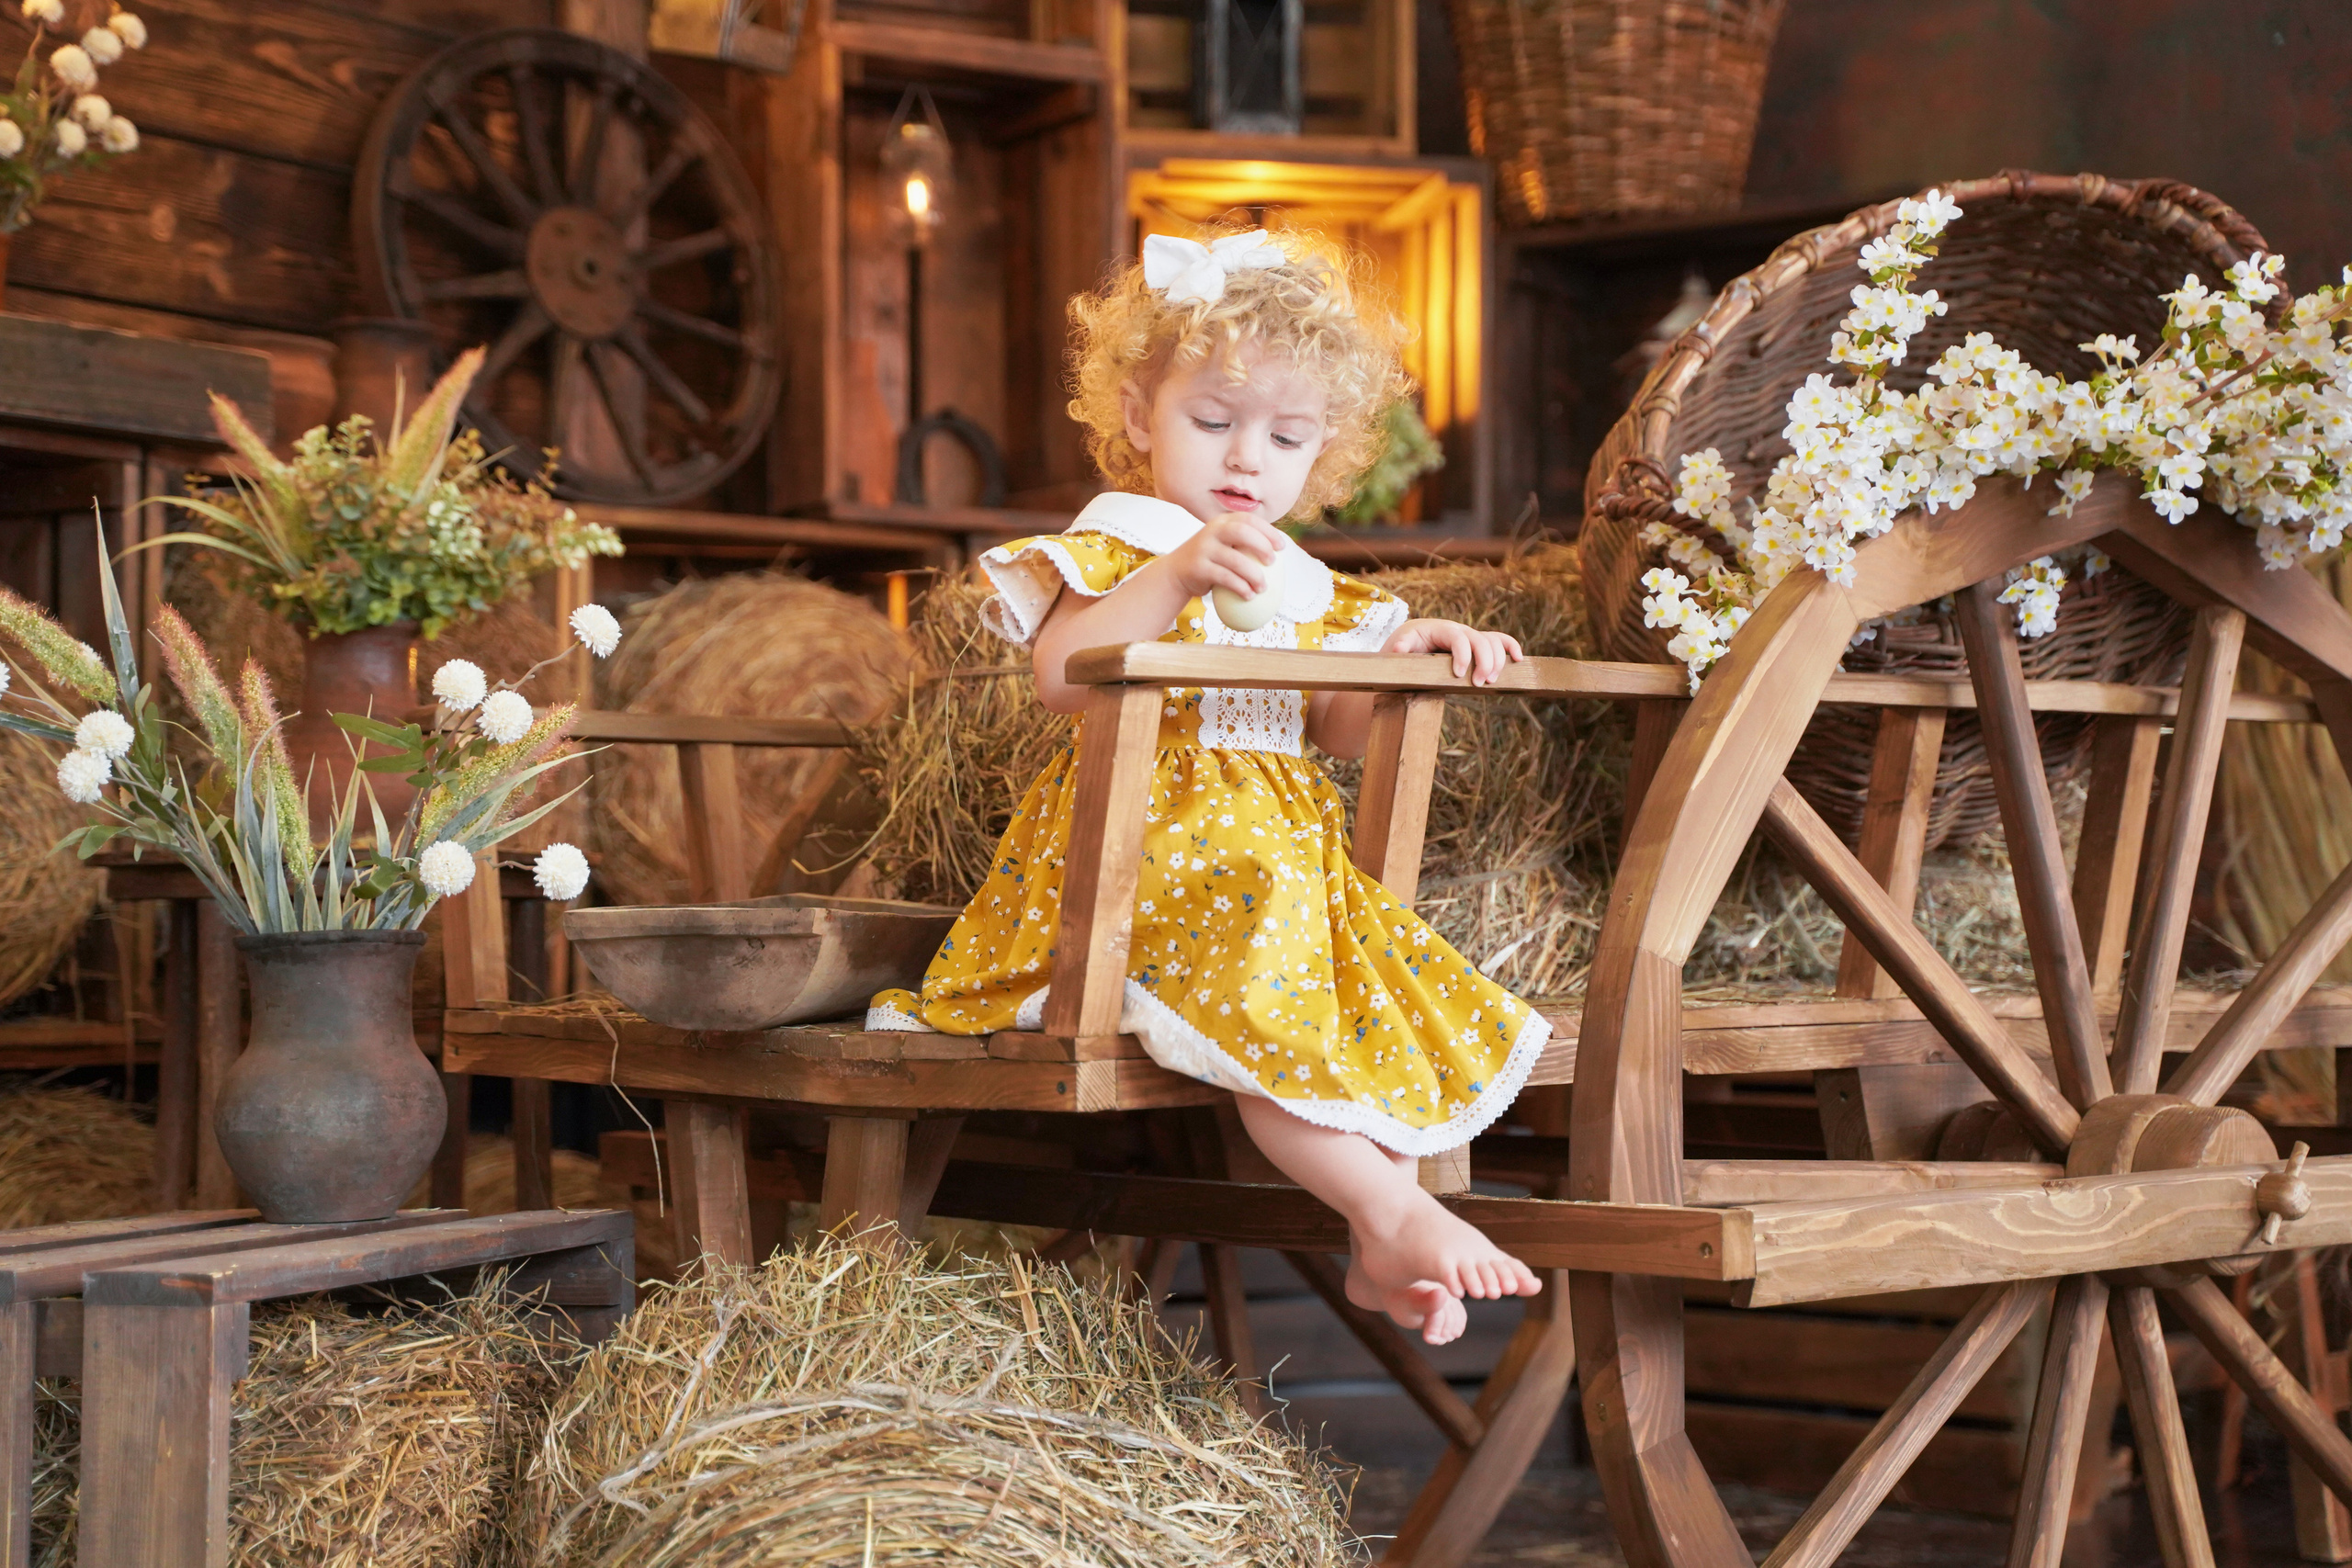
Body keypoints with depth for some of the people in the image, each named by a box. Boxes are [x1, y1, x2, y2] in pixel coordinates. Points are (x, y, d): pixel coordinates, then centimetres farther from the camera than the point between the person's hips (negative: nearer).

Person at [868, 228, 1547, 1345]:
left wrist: (1397, 660, -1)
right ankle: (1399, 1213, -33)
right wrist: (1178, 576, -29)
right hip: (1151, 846, -7)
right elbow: (1060, 677, -18)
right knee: (1265, 989, -32)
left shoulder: (1309, 591, 21)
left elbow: (1333, 732, 18)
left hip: (1290, 847, 7)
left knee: (1390, 991, -10)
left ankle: (1379, 1254, -10)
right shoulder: (1114, 549, 1)